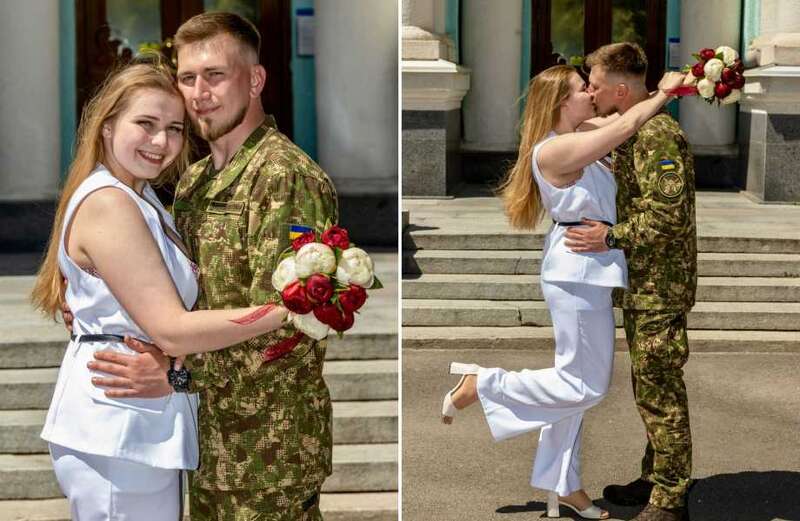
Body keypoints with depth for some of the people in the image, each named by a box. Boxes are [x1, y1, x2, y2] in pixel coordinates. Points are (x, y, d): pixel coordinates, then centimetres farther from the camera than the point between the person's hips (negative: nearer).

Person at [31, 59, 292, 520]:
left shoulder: (139, 197, 13)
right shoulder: (107, 204, -19)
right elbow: (171, 331, -25)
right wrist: (287, 311, -26)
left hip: (144, 420, 10)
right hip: (118, 432, -10)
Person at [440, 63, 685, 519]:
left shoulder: (575, 140, 10)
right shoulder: (552, 150, -19)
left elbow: (620, 126, 18)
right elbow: (624, 129, -19)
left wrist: (664, 93, 5)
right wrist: (663, 92, -6)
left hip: (586, 272, 10)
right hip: (579, 272, -10)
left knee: (576, 381, 15)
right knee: (586, 386, -4)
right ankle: (480, 384, 5)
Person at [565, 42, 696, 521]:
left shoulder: (659, 136, -18)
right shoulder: (630, 135, 14)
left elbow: (670, 214, -25)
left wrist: (611, 238, -23)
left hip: (660, 288, -10)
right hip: (640, 286, 10)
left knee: (661, 392, -3)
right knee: (650, 387, 17)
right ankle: (658, 478, 29)